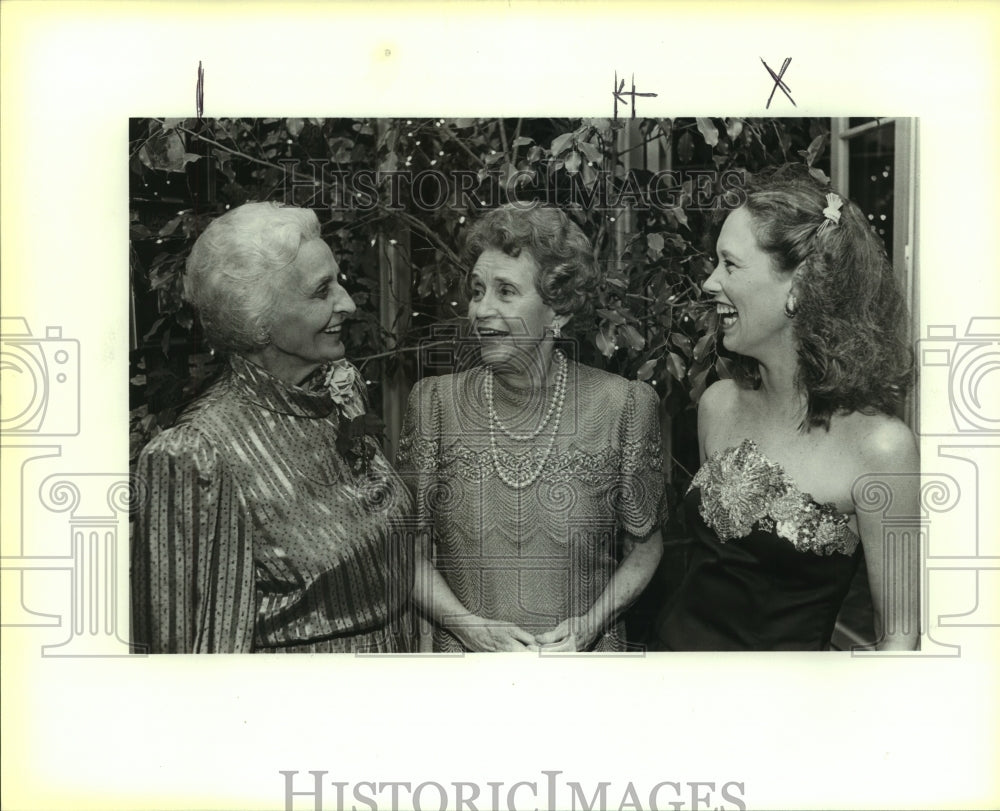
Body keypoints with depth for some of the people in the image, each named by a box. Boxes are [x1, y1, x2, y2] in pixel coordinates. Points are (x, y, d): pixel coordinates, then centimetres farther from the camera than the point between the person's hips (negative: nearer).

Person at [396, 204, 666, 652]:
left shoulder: (624, 404, -8)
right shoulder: (434, 401, -6)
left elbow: (646, 546, 1)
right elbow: (410, 550, -2)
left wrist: (590, 624, -13)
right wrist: (474, 629, -15)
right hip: (462, 655, 1)